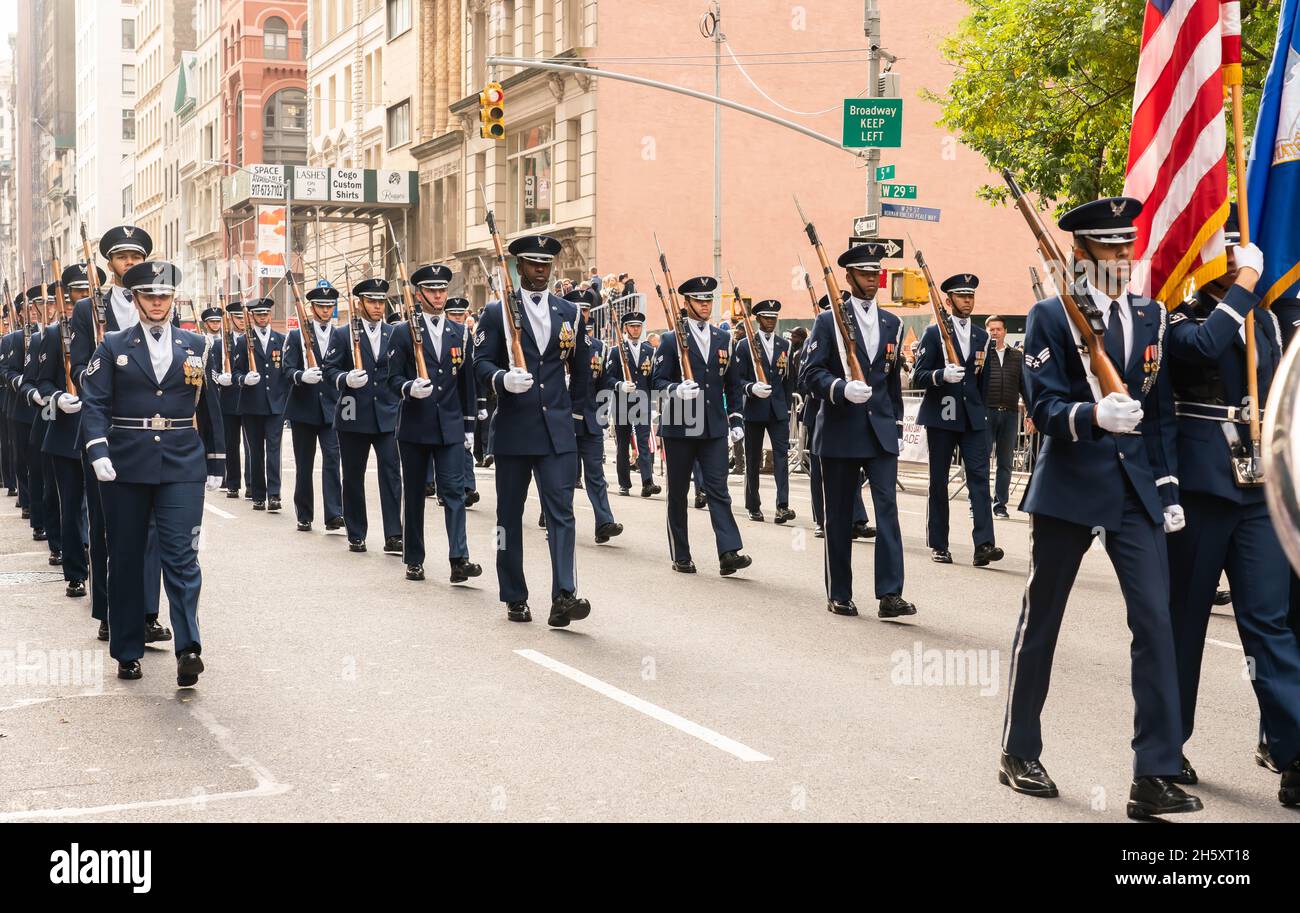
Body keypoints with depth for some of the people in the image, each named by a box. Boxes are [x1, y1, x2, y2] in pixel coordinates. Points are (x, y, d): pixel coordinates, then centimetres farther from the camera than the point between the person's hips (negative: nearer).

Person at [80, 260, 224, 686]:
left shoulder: (195, 345, 9)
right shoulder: (113, 347, 5)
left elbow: (209, 407, 13)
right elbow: (94, 403, -3)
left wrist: (215, 463, 13)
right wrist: (98, 451, -18)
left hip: (182, 466, 0)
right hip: (126, 468, 0)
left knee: (181, 556, -9)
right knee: (125, 559, 7)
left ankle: (188, 648, -14)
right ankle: (127, 651, 16)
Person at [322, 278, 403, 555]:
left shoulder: (394, 334, 9)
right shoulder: (342, 335, 2)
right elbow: (330, 370, -3)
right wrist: (346, 379, -22)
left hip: (387, 415, 1)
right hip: (353, 417, -1)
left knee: (391, 473, -9)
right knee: (353, 478, 7)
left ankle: (393, 536, -9)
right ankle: (356, 535, 17)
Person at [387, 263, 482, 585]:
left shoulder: (459, 334, 10)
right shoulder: (404, 332, 1)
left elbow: (467, 382, 13)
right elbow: (393, 378, -1)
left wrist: (469, 426, 11)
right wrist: (409, 388, -24)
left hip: (450, 427, 2)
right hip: (414, 426, -1)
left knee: (454, 491, -9)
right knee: (414, 494, 7)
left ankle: (459, 559, -15)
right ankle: (414, 560, 17)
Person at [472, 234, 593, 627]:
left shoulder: (570, 313, 11)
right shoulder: (497, 313, 2)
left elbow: (581, 368, 21)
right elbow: (481, 363, -5)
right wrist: (502, 378, -24)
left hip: (557, 431, 1)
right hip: (512, 429, -1)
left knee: (561, 512, -11)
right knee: (510, 515, 7)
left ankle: (563, 598, -18)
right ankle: (515, 599, 17)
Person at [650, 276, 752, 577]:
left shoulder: (723, 339, 11)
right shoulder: (671, 339, -1)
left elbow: (733, 383, 16)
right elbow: (657, 381, -5)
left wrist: (736, 419, 9)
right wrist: (676, 390, -25)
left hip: (714, 428, 3)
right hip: (678, 426, -3)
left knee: (718, 489, -6)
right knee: (678, 493, 5)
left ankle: (729, 553, -13)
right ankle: (680, 556, 14)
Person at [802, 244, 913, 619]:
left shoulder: (892, 324, 12)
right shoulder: (828, 320, -1)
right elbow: (812, 372, -9)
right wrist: (842, 388, -26)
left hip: (881, 431, 3)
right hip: (840, 431, -3)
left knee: (888, 507, -9)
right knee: (839, 515, 5)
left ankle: (890, 594, -11)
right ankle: (838, 594, 15)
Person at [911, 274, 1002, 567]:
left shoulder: (982, 337, 13)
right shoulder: (933, 333, 0)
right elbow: (918, 377, -6)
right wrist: (942, 375, -23)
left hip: (973, 418, 3)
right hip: (941, 416, -3)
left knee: (979, 476, -9)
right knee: (939, 481, 3)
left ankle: (984, 544, -16)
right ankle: (938, 545, 11)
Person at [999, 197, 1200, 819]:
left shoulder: (1151, 315, 10)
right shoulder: (1051, 316, -4)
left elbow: (1161, 410, 12)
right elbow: (1044, 407, -12)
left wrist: (1168, 489, 7)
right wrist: (1093, 415, -31)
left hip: (1136, 488, 4)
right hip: (1069, 486, -3)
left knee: (1155, 621, -8)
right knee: (1041, 620, 9)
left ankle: (1155, 777, -5)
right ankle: (1019, 754, 25)